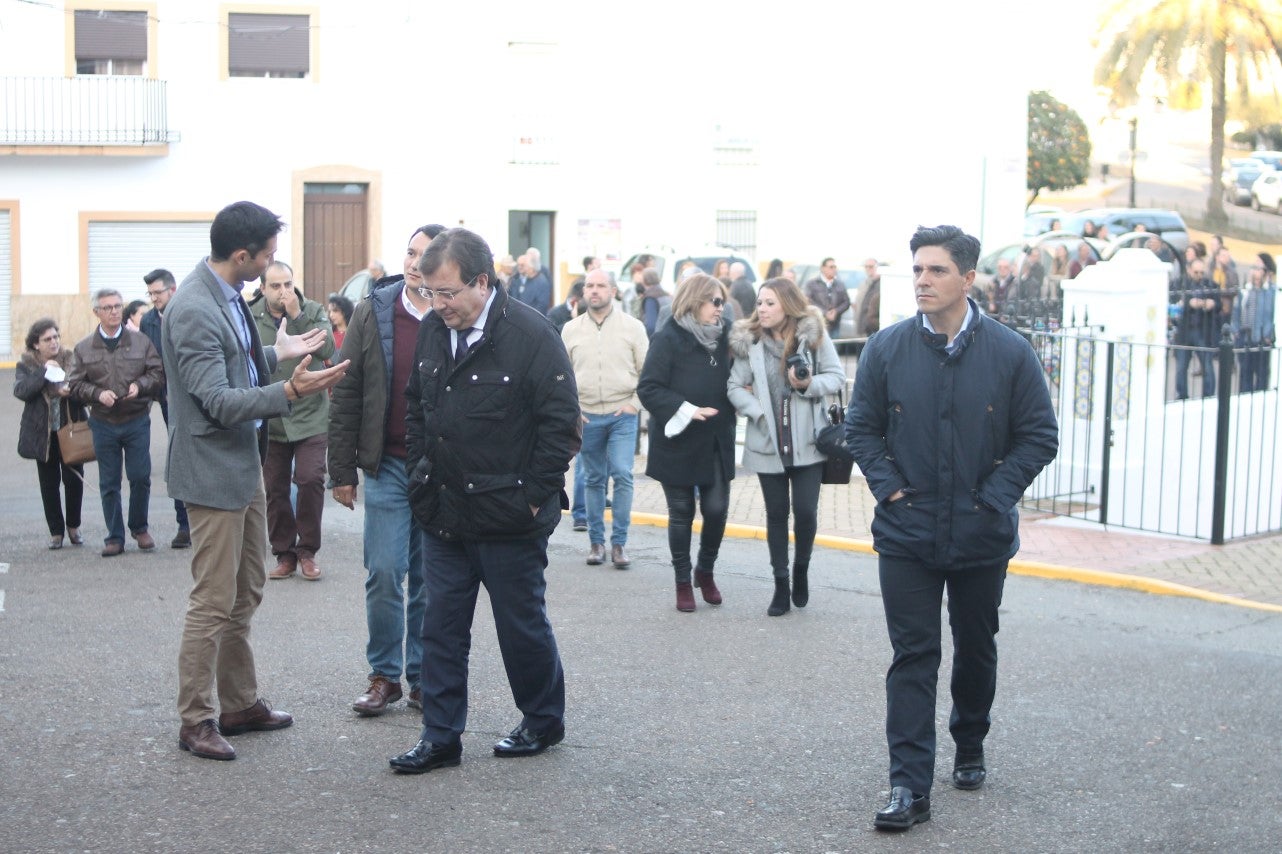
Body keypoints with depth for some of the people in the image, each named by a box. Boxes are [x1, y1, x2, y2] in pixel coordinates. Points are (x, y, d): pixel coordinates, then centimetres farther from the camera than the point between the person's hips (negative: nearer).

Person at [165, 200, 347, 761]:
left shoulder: (227, 294, 7)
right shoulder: (193, 310, -22)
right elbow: (218, 402, -25)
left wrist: (275, 353, 15)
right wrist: (289, 392, -33)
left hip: (245, 463, 10)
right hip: (214, 468, -10)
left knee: (246, 594, 17)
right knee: (214, 601, -2)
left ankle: (240, 704, 28)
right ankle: (196, 720, 9)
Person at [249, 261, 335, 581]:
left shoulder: (313, 312, -1)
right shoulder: (250, 318, 0)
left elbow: (327, 349, -16)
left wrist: (297, 316, -20)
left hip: (310, 415, -2)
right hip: (269, 420, 2)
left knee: (310, 479, -12)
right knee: (275, 489, 8)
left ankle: (307, 550, 5)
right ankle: (284, 554, 21)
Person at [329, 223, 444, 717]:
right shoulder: (372, 315, 0)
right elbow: (346, 395, 3)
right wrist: (342, 469, 0)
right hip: (388, 467, 0)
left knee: (429, 580, 8)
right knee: (384, 574, -1)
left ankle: (423, 677, 19)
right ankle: (384, 676, 13)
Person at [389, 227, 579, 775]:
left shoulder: (531, 336, -16)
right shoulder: (432, 331, 4)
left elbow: (561, 422, -14)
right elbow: (416, 408, 18)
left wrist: (535, 496, -13)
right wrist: (422, 476, 10)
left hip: (509, 519, -6)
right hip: (443, 513, 6)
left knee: (522, 625, 9)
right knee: (442, 625, 8)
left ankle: (543, 720, 28)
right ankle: (440, 736, 16)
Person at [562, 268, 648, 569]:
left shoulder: (632, 327, 1)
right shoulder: (571, 329, 6)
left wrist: (635, 404, -6)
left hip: (622, 414, -2)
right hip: (586, 416, 2)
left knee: (622, 475, -11)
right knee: (594, 479, 8)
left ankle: (619, 543, -3)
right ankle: (596, 541, 16)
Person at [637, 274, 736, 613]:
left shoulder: (724, 336, 5)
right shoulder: (669, 339, -11)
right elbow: (648, 388, -15)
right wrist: (686, 410, -23)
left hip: (716, 443, 4)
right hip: (678, 443, -4)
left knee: (716, 509, 2)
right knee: (682, 513, 7)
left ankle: (706, 570, 26)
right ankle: (683, 581, 21)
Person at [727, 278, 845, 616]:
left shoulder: (814, 336, -3)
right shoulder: (749, 342, 0)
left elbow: (837, 377, -1)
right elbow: (735, 387, -2)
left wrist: (810, 384, -18)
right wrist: (758, 411, -15)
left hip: (807, 443, -1)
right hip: (768, 444, 1)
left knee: (806, 512, -4)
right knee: (776, 514, 9)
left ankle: (801, 569, 23)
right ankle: (781, 585, 20)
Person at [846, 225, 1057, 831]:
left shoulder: (1010, 353, -6)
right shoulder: (886, 349, -3)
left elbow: (1039, 437, -1)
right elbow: (861, 428, 5)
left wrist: (995, 496, -10)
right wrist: (888, 487, -7)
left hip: (982, 534, 1)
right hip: (906, 534, 0)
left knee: (976, 649, 17)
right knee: (912, 656, -3)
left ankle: (970, 750, 40)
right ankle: (909, 786, -3)